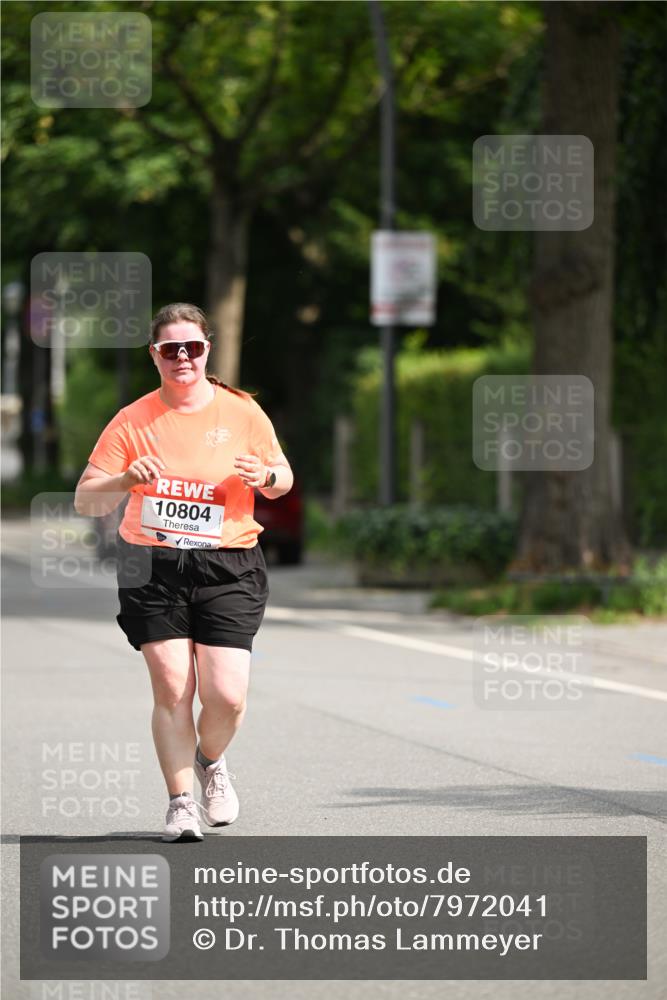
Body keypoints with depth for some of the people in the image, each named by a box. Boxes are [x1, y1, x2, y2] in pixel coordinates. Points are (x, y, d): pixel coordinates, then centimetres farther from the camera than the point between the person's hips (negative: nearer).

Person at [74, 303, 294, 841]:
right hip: (152, 567, 0)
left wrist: (264, 476, -7)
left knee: (226, 695, -10)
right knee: (171, 689, -8)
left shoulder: (242, 413, 4)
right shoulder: (131, 422, 1)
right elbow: (85, 501, 1)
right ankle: (181, 803, 8)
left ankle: (211, 762, 23)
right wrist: (126, 480, -19)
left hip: (227, 568, 0)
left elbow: (283, 478, 17)